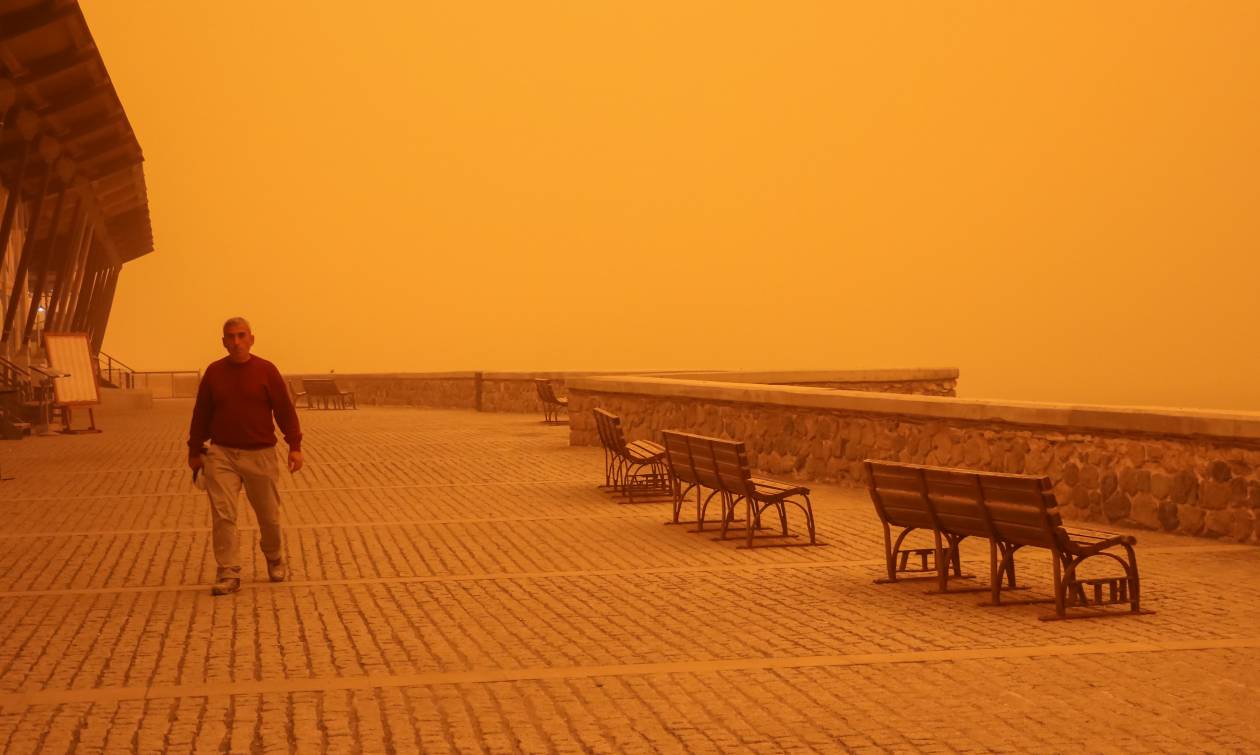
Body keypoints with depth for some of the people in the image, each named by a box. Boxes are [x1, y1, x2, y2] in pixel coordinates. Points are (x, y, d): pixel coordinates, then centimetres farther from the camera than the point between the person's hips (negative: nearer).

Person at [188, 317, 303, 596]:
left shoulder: (266, 371, -3)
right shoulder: (214, 372, 2)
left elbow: (285, 410, -2)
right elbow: (201, 414, 10)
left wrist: (295, 446, -7)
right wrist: (195, 451, 12)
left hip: (261, 455, -1)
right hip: (221, 454, 1)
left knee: (269, 515, 10)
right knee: (223, 515, -9)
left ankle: (275, 559, 36)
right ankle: (228, 574, -3)